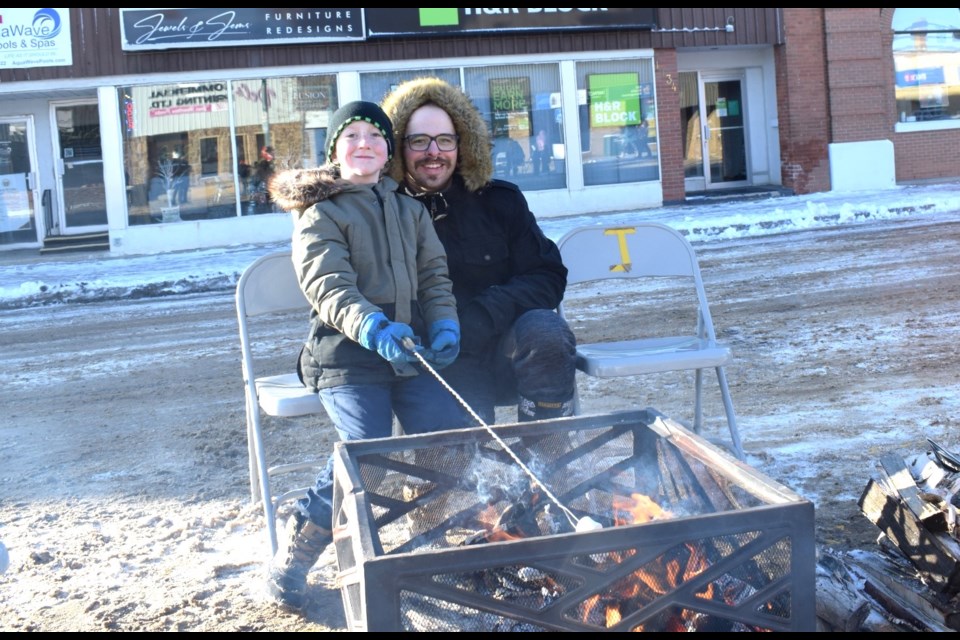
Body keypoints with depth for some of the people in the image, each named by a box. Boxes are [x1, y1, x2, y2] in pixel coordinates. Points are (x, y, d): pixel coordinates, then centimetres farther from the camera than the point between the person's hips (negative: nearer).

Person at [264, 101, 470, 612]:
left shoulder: (409, 210, 18)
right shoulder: (320, 215, -1)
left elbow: (434, 275, 15)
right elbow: (329, 288, -15)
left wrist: (444, 325, -5)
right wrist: (375, 329, -32)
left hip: (410, 354, 5)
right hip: (347, 360, -5)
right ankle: (291, 560, -4)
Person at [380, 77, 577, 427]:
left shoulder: (499, 200, 5)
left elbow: (548, 277, 0)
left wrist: (479, 318, -16)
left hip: (506, 352, 3)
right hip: (437, 370, -3)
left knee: (546, 331, -30)